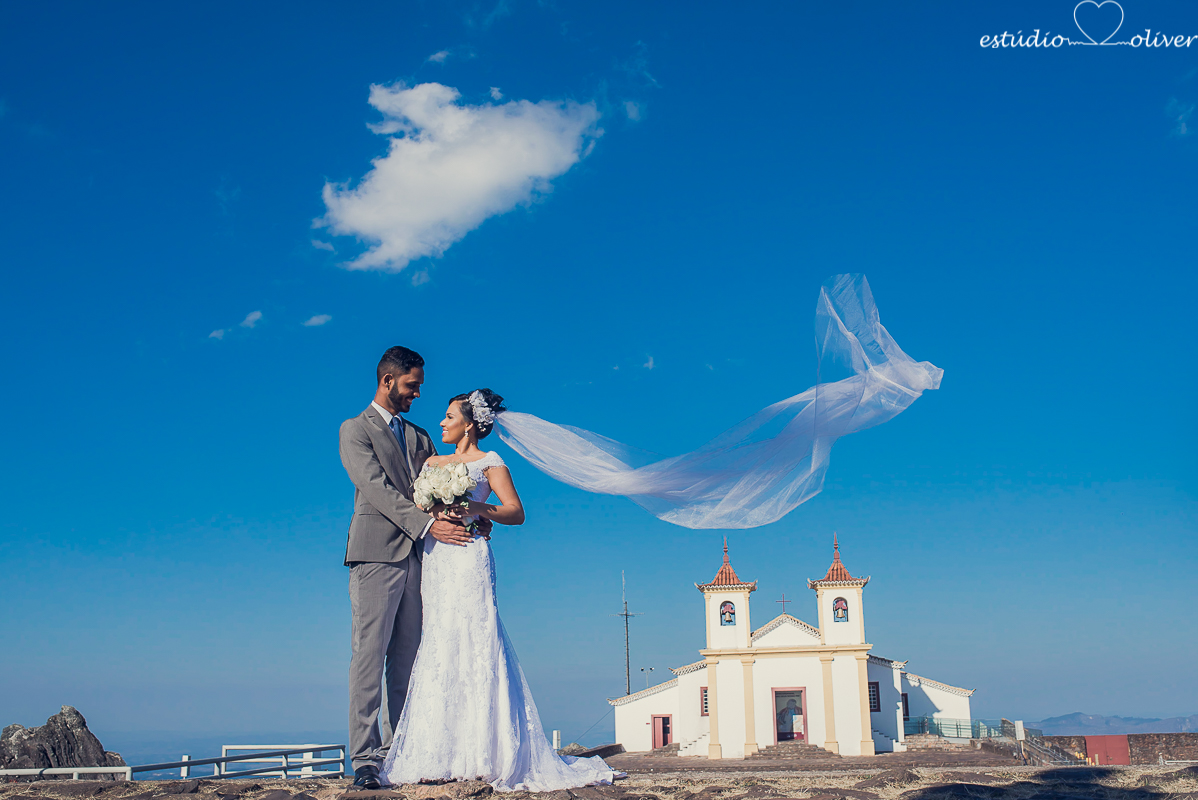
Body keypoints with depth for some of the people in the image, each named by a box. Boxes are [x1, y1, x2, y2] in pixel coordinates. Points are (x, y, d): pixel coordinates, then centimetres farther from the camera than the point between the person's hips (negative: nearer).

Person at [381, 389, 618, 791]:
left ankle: (484, 755, -9)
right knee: (435, 650, 0)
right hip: (434, 561, 6)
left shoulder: (489, 463, 5)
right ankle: (440, 756, 2)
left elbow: (517, 512, -4)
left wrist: (477, 508, -19)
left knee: (470, 646, -11)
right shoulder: (433, 462, 22)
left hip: (468, 559, -6)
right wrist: (430, 515, -6)